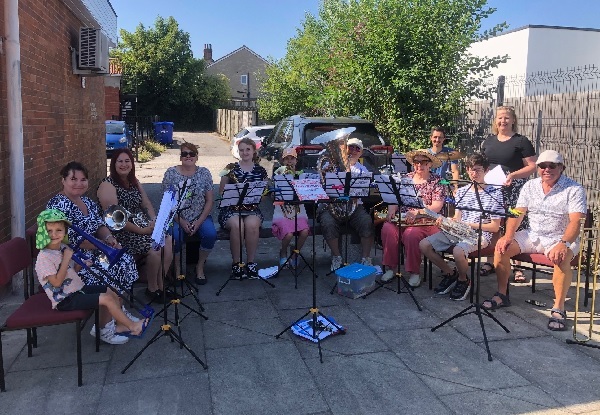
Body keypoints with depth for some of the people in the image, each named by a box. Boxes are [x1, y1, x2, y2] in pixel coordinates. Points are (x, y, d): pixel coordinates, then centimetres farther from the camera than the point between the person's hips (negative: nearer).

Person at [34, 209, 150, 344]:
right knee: (106, 299, -18)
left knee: (111, 293, 9)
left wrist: (80, 264, -5)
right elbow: (57, 282, -24)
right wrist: (66, 259, -22)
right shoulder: (44, 257, -19)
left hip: (77, 289, 9)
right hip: (65, 300, -9)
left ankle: (106, 330, 18)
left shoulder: (63, 247, 7)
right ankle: (133, 327, -4)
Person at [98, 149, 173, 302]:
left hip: (144, 224, 7)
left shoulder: (134, 182, 14)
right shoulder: (107, 186, -10)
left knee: (168, 242, -16)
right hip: (122, 231, -7)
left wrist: (154, 221, -6)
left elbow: (147, 205, 14)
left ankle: (160, 284, -2)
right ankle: (152, 289, -2)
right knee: (155, 249, -25)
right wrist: (141, 230, -19)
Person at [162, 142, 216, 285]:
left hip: (201, 216, 2)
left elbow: (209, 200, 2)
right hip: (177, 217, -1)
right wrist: (181, 222, -13)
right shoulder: (171, 173, -1)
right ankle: (177, 269, -1)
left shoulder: (204, 173, 2)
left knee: (211, 234, -26)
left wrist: (199, 221, -10)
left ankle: (200, 267, 0)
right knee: (174, 236, -30)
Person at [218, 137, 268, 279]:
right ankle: (236, 264, -18)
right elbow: (221, 192, 9)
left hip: (252, 208, 1)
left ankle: (251, 263, -18)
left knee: (252, 225, -35)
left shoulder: (260, 171, 10)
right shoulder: (230, 169, 6)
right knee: (237, 225, -35)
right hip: (231, 208, -1)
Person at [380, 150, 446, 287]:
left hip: (425, 221, -4)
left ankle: (415, 272, -16)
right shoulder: (406, 178, 16)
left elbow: (436, 207, -8)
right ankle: (391, 267, -14)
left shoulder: (437, 181, 4)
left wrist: (417, 213, -22)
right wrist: (391, 210, -11)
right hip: (402, 218, 4)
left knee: (411, 234, -34)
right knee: (387, 229, -26)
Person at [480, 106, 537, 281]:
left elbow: (532, 166, -3)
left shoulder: (521, 141, 1)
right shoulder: (489, 141, 15)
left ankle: (518, 266, 1)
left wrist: (513, 175, -17)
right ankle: (490, 262, 17)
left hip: (513, 190, -4)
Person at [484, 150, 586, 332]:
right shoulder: (530, 186, 6)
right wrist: (508, 236, -17)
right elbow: (517, 214, 1)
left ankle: (559, 308, -24)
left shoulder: (574, 189, -8)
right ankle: (502, 295, -2)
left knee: (562, 258, -36)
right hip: (532, 235, 4)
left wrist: (563, 244, -37)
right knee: (502, 247, -16)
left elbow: (575, 221, -20)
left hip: (560, 238, -4)